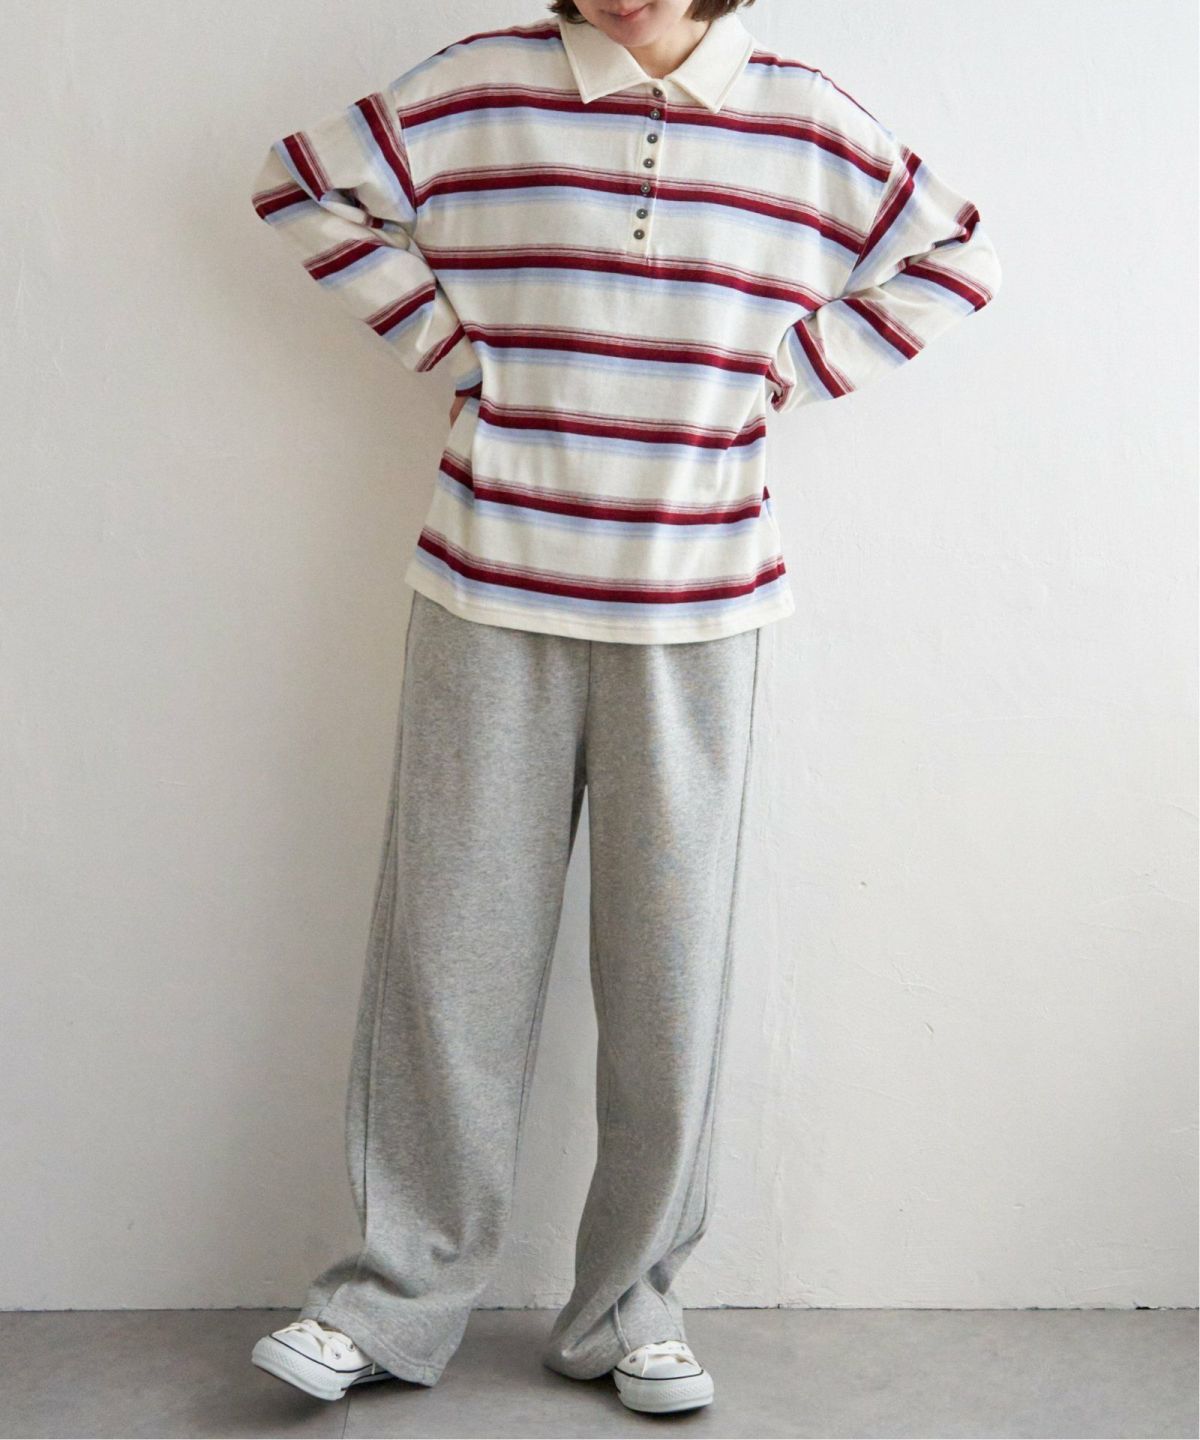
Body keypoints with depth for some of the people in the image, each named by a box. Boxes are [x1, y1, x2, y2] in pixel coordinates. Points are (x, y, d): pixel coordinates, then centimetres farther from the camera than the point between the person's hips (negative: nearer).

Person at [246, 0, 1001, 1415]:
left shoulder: (809, 124, 2)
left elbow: (953, 263, 12)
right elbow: (301, 185, 11)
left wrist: (783, 379, 1)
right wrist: (448, 346, 1)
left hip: (695, 616, 1)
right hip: (491, 602, 0)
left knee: (668, 960, 5)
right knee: (450, 938, 4)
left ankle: (630, 1302, 21)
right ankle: (401, 1291, 19)